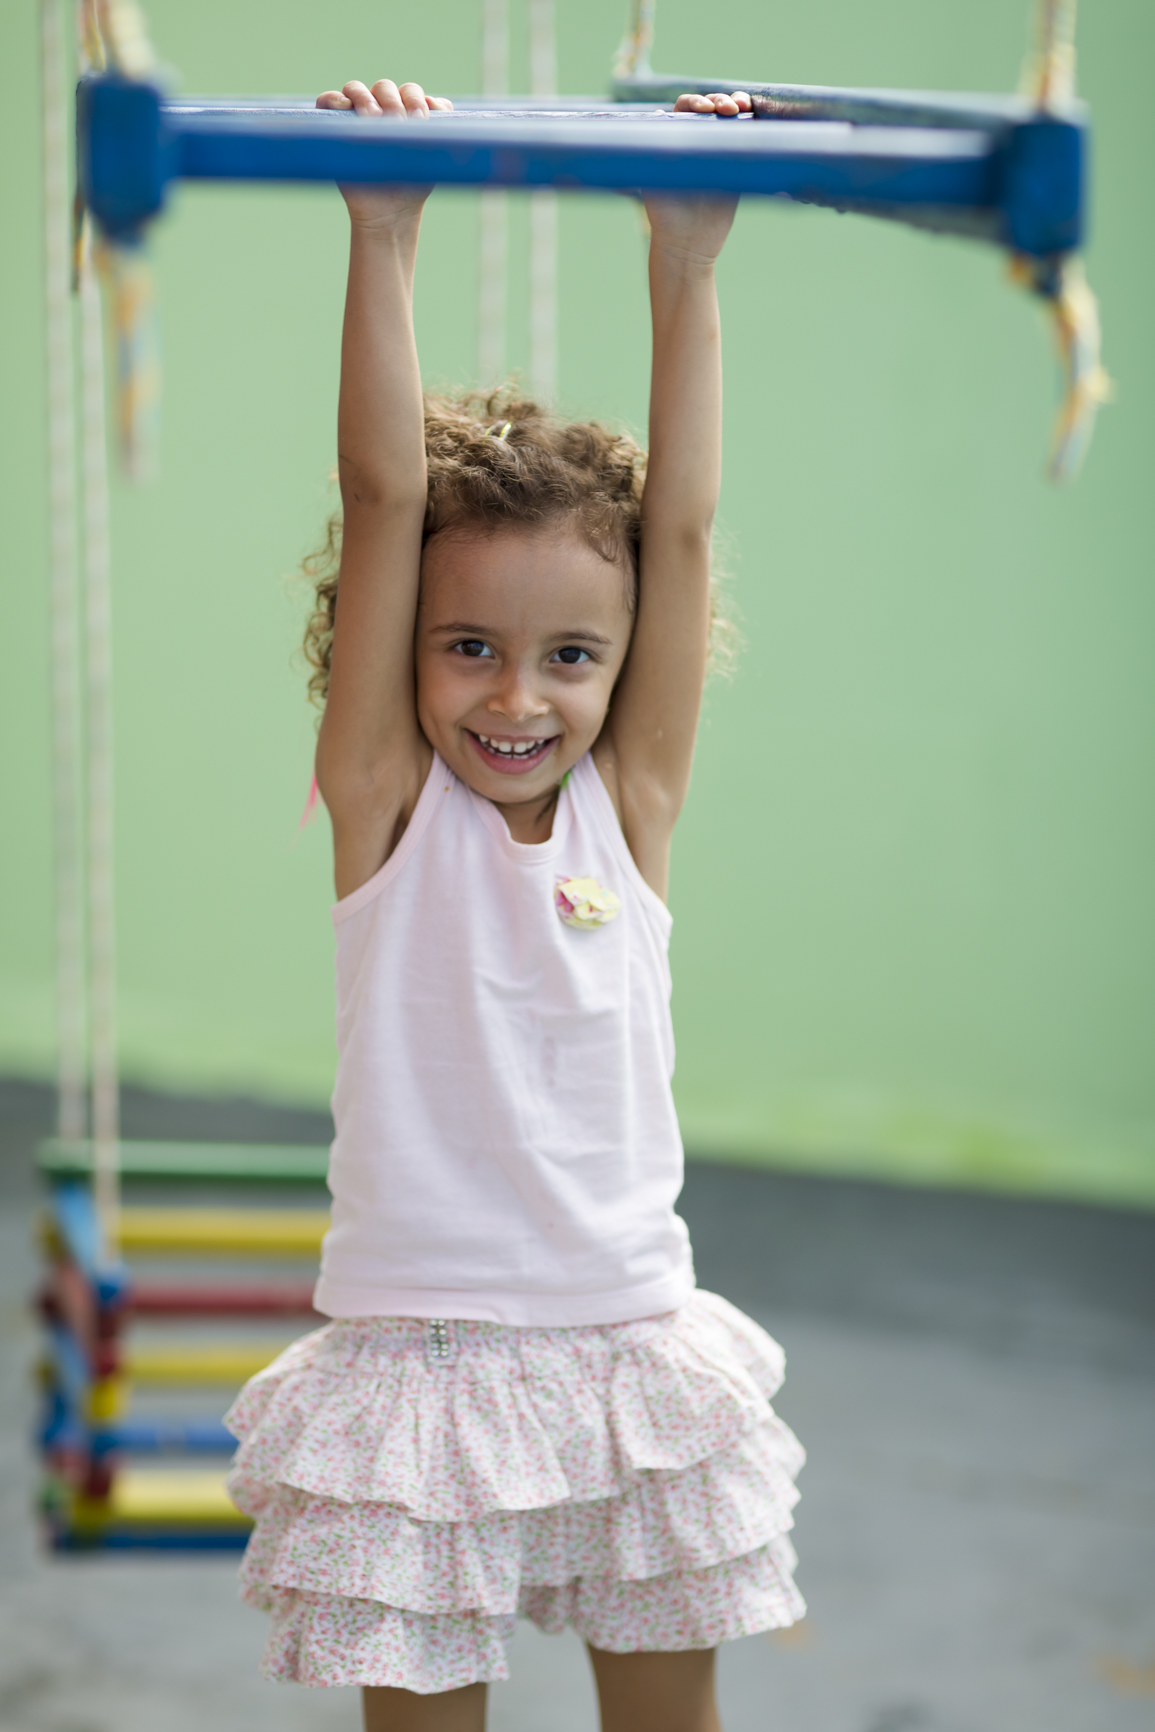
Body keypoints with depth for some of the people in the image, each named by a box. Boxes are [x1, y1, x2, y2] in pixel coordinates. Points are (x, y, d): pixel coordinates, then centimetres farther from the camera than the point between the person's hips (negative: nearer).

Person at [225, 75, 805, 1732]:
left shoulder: (632, 800, 1)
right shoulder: (385, 803, -5)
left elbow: (681, 526, -5)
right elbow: (383, 501, -12)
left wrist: (686, 267, -9)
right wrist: (385, 243, -17)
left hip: (631, 1359, 3)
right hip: (417, 1374, -2)